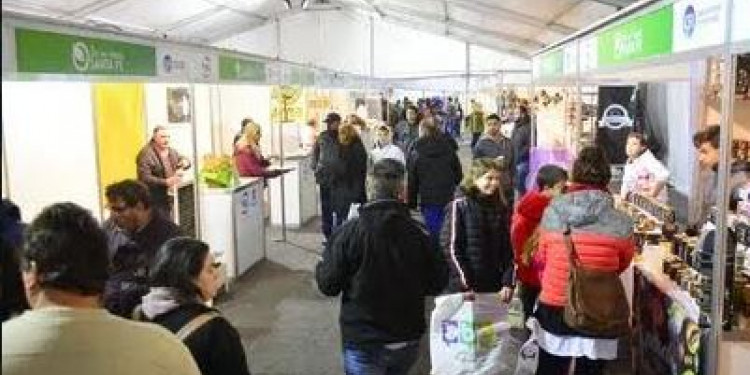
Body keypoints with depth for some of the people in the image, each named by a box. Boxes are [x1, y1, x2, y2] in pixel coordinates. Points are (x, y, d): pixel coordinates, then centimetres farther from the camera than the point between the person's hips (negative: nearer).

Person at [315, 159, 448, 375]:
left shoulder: (349, 232, -17)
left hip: (363, 343, -3)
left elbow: (328, 285, -11)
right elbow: (436, 284, -2)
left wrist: (322, 266, 10)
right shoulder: (418, 233, -11)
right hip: (407, 341, 3)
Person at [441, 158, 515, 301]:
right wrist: (466, 283, -12)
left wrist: (508, 283, -1)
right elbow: (451, 248, -9)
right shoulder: (459, 206, -5)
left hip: (494, 289, 4)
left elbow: (509, 249, 9)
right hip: (461, 289, -4)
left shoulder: (503, 209, 8)